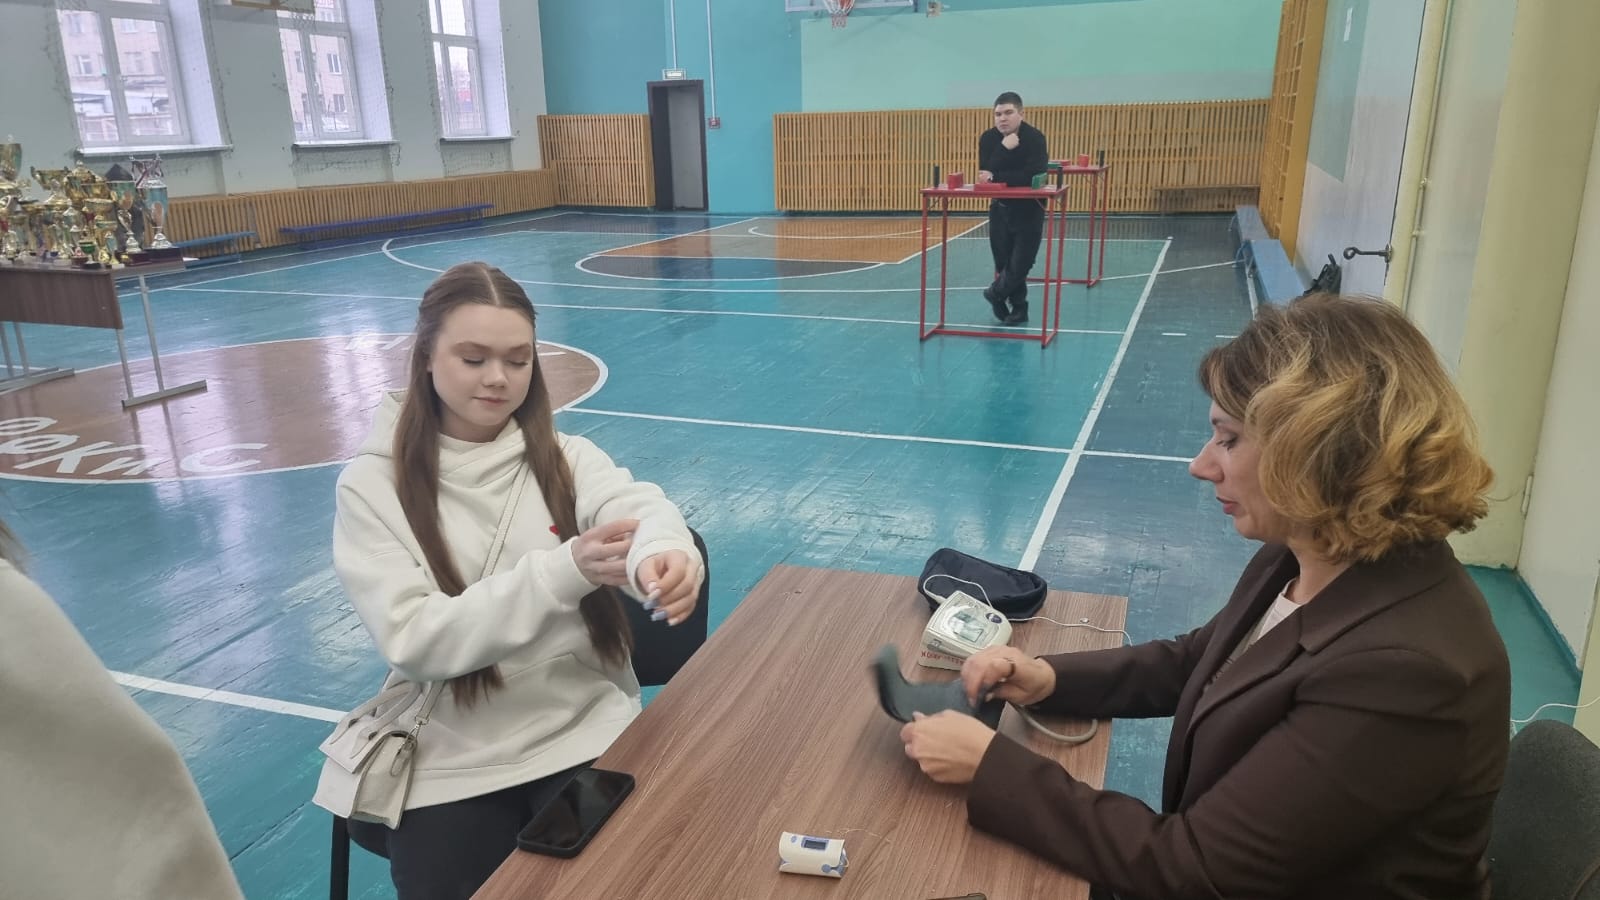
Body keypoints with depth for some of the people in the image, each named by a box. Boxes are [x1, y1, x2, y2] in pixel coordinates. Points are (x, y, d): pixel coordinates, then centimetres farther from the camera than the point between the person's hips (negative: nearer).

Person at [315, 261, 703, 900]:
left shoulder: (565, 458, 0)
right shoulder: (371, 485, -6)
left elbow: (639, 506, -22)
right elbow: (412, 641, -17)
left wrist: (664, 554, -47)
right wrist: (564, 572, -30)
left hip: (586, 739, 1)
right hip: (452, 766, -1)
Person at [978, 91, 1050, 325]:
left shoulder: (1035, 138, -19)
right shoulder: (988, 138, -7)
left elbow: (1032, 177, -30)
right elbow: (985, 174, -17)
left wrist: (995, 177, -27)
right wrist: (1004, 148, -29)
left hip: (1029, 208, -4)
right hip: (1000, 206, 4)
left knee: (1020, 262, -6)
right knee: (1003, 261, 6)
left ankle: (997, 293, 21)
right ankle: (1018, 307, 21)